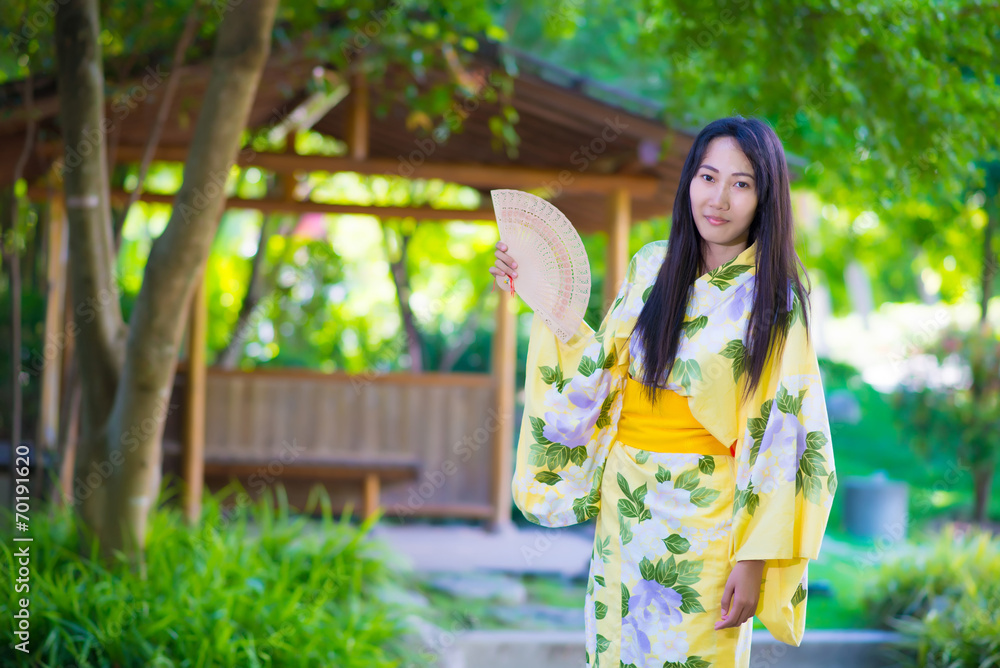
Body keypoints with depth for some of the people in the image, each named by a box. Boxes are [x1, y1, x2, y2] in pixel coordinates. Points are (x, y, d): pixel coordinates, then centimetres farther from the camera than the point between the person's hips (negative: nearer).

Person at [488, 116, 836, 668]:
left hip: (705, 514, -4)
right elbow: (599, 370, 9)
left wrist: (755, 560, -15)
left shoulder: (774, 300, -9)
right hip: (625, 502, 4)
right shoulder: (650, 267, 3)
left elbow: (780, 441, -11)